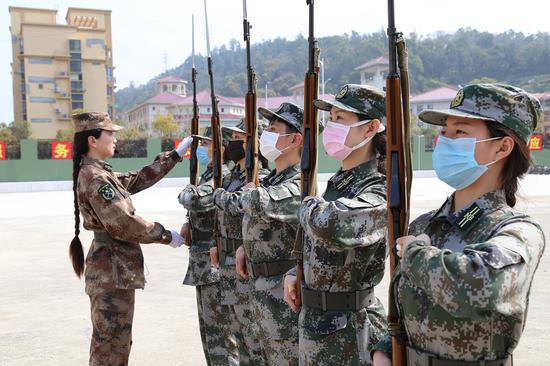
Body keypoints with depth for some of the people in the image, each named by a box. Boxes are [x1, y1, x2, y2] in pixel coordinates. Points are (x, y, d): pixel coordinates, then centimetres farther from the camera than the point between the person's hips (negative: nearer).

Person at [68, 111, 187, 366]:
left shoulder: (99, 173, 12)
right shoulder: (95, 178, -18)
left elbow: (139, 179, 17)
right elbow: (123, 224, -21)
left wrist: (176, 154, 18)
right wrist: (166, 236, -11)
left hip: (115, 267, 10)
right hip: (112, 270, -10)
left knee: (116, 340, 18)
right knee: (112, 342, -1)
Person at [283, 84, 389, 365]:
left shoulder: (379, 193, -21)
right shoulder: (336, 183, 5)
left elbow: (331, 224, -42)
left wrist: (309, 205, -20)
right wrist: (295, 274, 4)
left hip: (348, 328, -8)